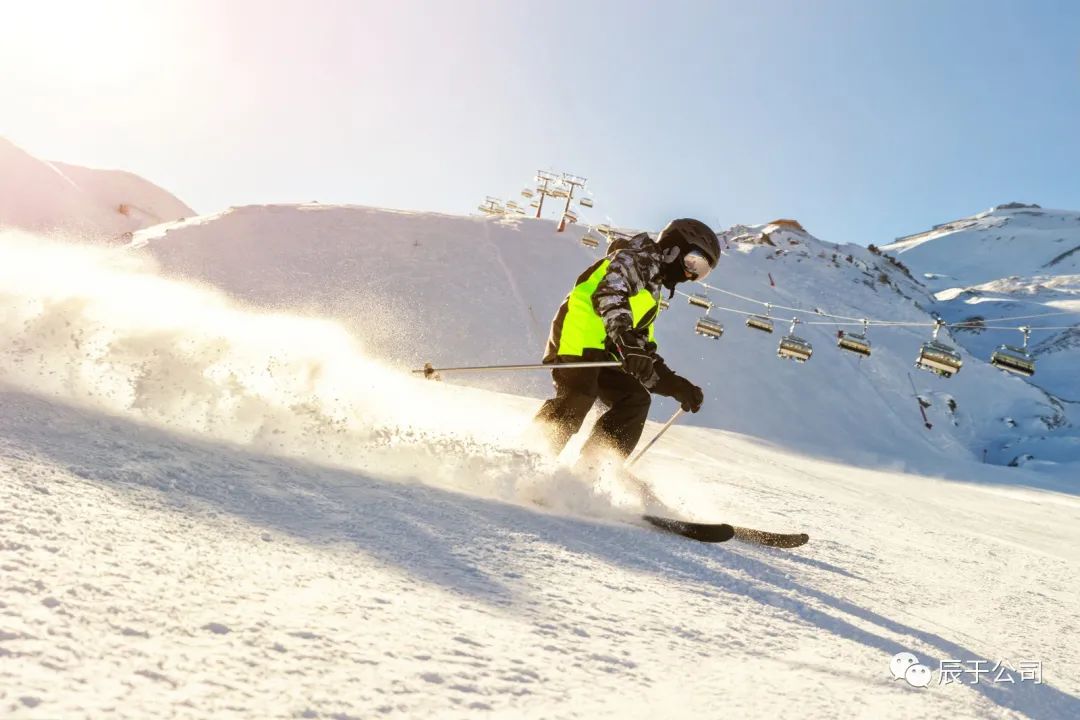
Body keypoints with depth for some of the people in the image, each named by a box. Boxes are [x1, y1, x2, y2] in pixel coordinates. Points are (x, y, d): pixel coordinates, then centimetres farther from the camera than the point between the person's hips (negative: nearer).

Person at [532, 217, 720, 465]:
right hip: (577, 336, -9)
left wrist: (678, 386, 14)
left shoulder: (652, 288, 29)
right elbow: (609, 292, -22)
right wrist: (625, 340, -38)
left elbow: (644, 354, 24)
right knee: (577, 399, -25)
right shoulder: (638, 257, 1)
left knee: (635, 398, -2)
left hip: (601, 351, 9)